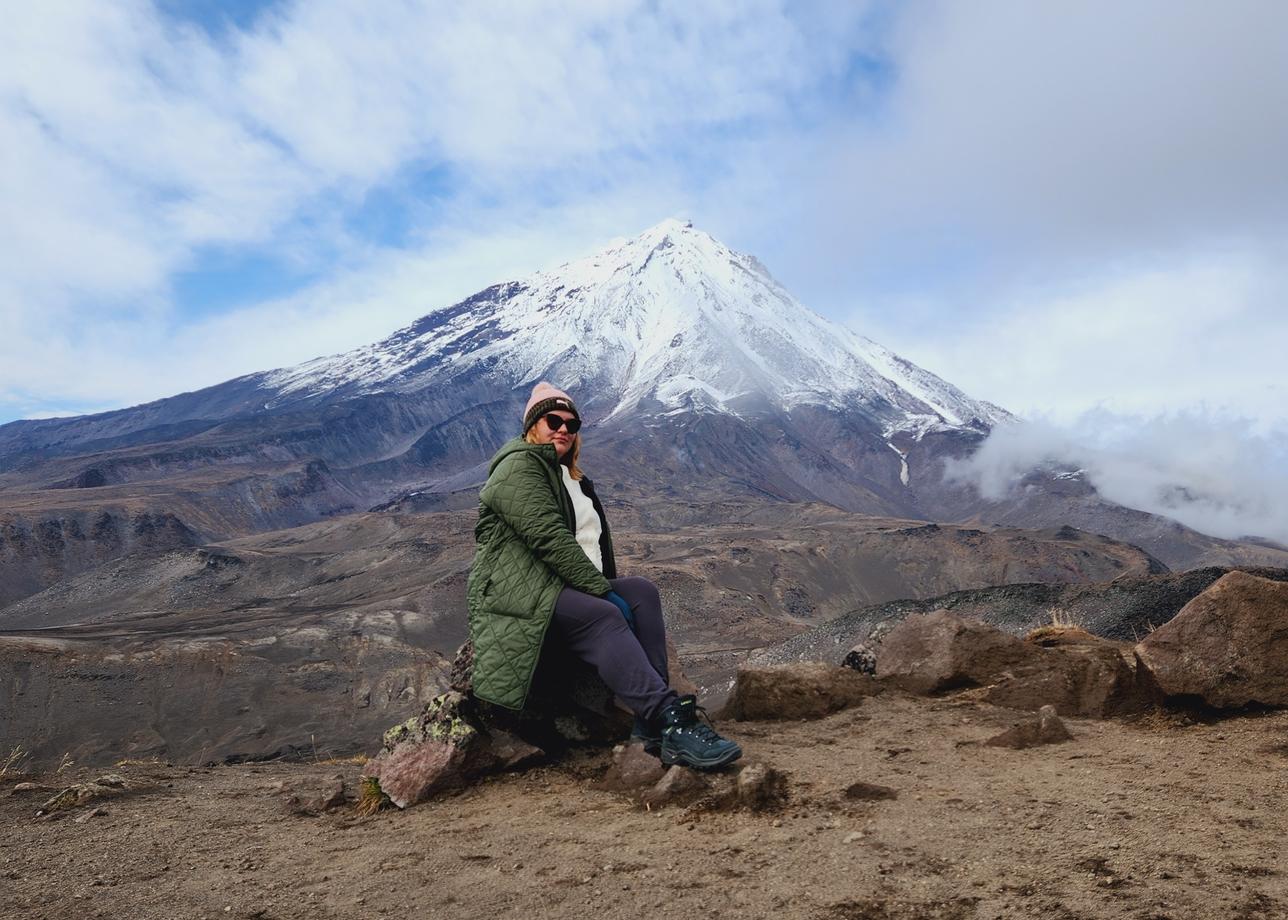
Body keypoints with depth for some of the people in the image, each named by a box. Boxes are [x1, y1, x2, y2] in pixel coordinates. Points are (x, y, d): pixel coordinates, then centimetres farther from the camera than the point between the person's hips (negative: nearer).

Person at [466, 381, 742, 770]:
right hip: (521, 592, -8)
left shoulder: (570, 478, 26)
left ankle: (652, 719, -24)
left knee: (641, 590, -16)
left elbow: (593, 544, 20)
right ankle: (671, 723, -40)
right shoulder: (518, 467, -5)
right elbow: (548, 537, -17)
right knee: (604, 617, -32)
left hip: (570, 587, 8)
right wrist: (602, 590, -20)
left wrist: (607, 587, 1)